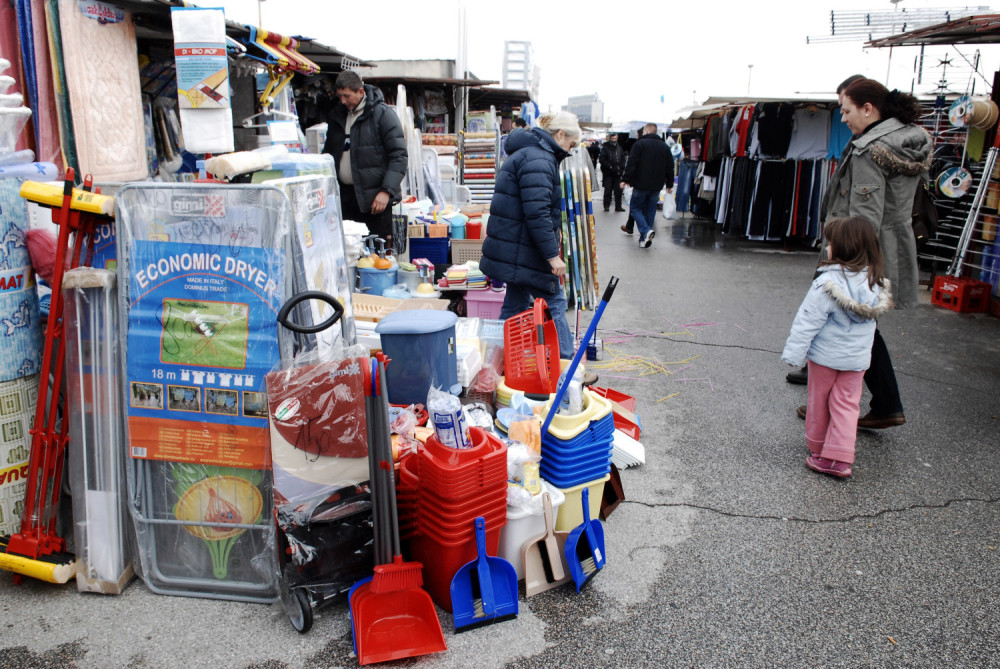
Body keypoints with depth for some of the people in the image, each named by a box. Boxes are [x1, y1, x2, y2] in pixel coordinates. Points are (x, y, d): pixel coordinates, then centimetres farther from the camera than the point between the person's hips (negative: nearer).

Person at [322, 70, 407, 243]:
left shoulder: (383, 113, -5)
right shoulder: (337, 115, 14)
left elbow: (399, 156, -9)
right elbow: (329, 154, 25)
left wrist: (386, 191, -18)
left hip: (374, 198, -5)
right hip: (344, 195, 6)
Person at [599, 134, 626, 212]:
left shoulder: (619, 148, 10)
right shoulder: (605, 147, -2)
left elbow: (623, 159, 13)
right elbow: (601, 159, -9)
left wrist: (621, 167, -3)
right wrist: (609, 166, -15)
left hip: (617, 173, 3)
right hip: (608, 173, -3)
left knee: (618, 190, 4)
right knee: (608, 190, 0)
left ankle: (618, 206, 11)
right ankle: (606, 206, 9)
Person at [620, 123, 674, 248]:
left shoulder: (640, 144, -6)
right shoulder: (664, 146, 11)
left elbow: (631, 164, -13)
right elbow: (670, 167, 14)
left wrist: (625, 179, -10)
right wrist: (669, 184, 20)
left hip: (641, 184, -5)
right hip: (657, 186, 5)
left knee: (635, 207, 6)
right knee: (650, 210, 10)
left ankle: (646, 230, -16)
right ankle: (644, 240, 10)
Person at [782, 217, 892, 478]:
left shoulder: (829, 282, -22)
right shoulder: (875, 281, -4)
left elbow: (808, 321, -20)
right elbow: (874, 314, 9)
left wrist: (794, 353, -15)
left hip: (825, 354, -4)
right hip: (857, 357, 4)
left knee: (819, 400, 13)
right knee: (847, 404, 10)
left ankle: (818, 448, 28)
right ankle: (839, 457, 6)